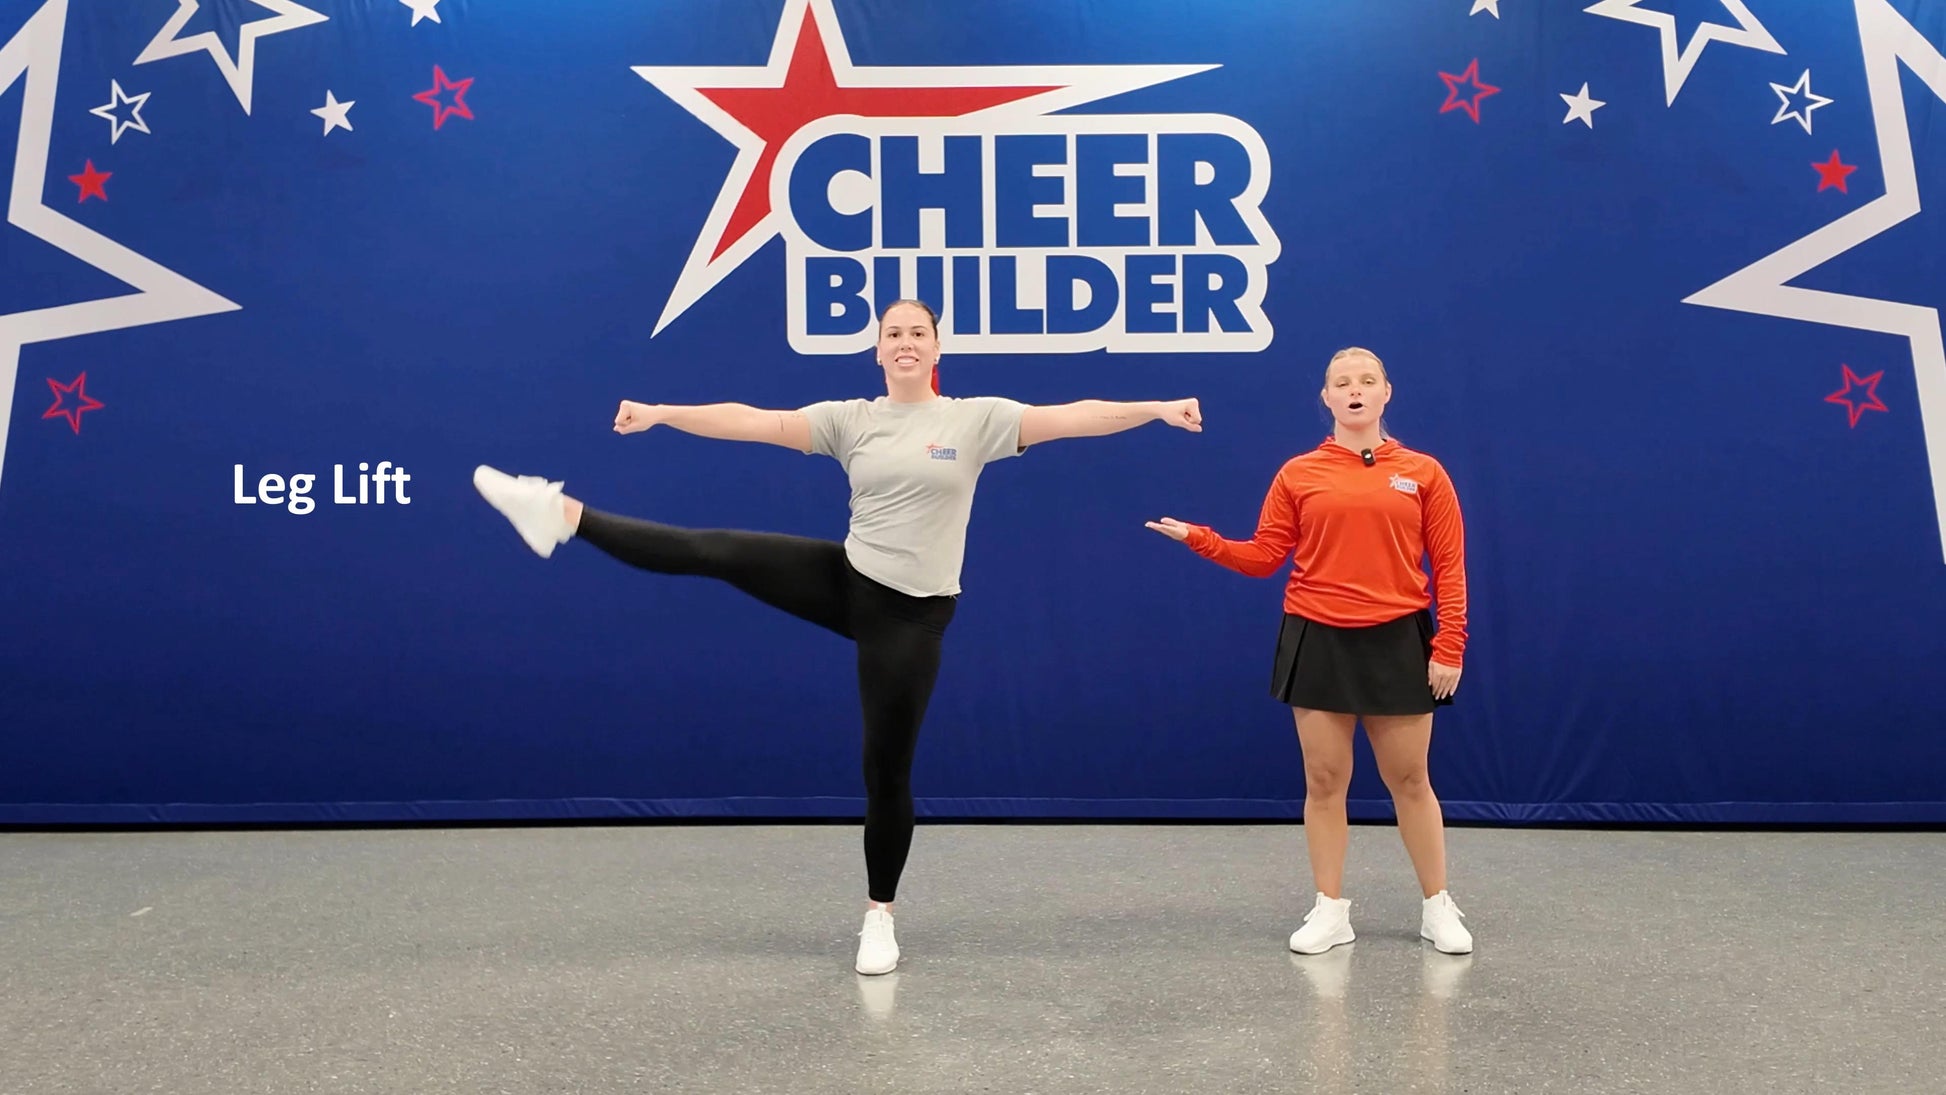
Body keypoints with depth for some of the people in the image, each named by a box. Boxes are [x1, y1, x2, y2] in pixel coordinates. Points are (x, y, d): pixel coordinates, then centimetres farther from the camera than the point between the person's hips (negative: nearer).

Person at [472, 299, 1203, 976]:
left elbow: (1072, 418, -13)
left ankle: (879, 916, 19)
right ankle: (563, 515, -3)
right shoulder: (851, 420, 3)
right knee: (713, 552, -10)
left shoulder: (976, 419, -4)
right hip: (847, 581, 3)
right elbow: (753, 422, -1)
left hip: (912, 612, -2)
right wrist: (662, 413, -6)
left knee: (887, 766, 4)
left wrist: (1155, 409, -23)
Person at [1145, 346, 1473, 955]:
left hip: (1397, 641, -1)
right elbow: (1263, 558, 3)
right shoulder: (1298, 474, 4)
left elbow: (1450, 566, 1)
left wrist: (1449, 647, -6)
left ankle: (1438, 907, 25)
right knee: (1324, 781, 7)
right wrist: (1198, 539, -10)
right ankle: (1330, 910, 21)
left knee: (1409, 781, 8)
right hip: (1318, 640, 1)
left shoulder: (1423, 473, 2)